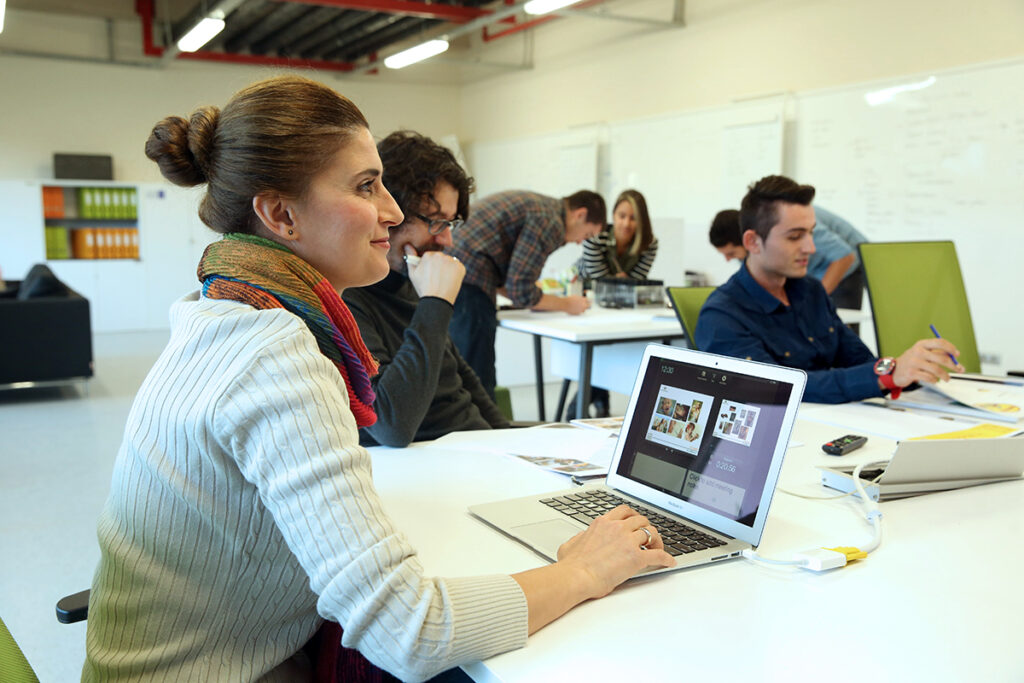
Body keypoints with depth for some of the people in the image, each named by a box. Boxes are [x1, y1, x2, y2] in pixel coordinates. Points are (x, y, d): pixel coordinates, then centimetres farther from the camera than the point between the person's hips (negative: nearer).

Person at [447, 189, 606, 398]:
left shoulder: (535, 204, 22)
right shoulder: (552, 222, -7)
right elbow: (520, 291, -10)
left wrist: (538, 299, 21)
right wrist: (565, 304, 5)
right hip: (468, 285, -10)